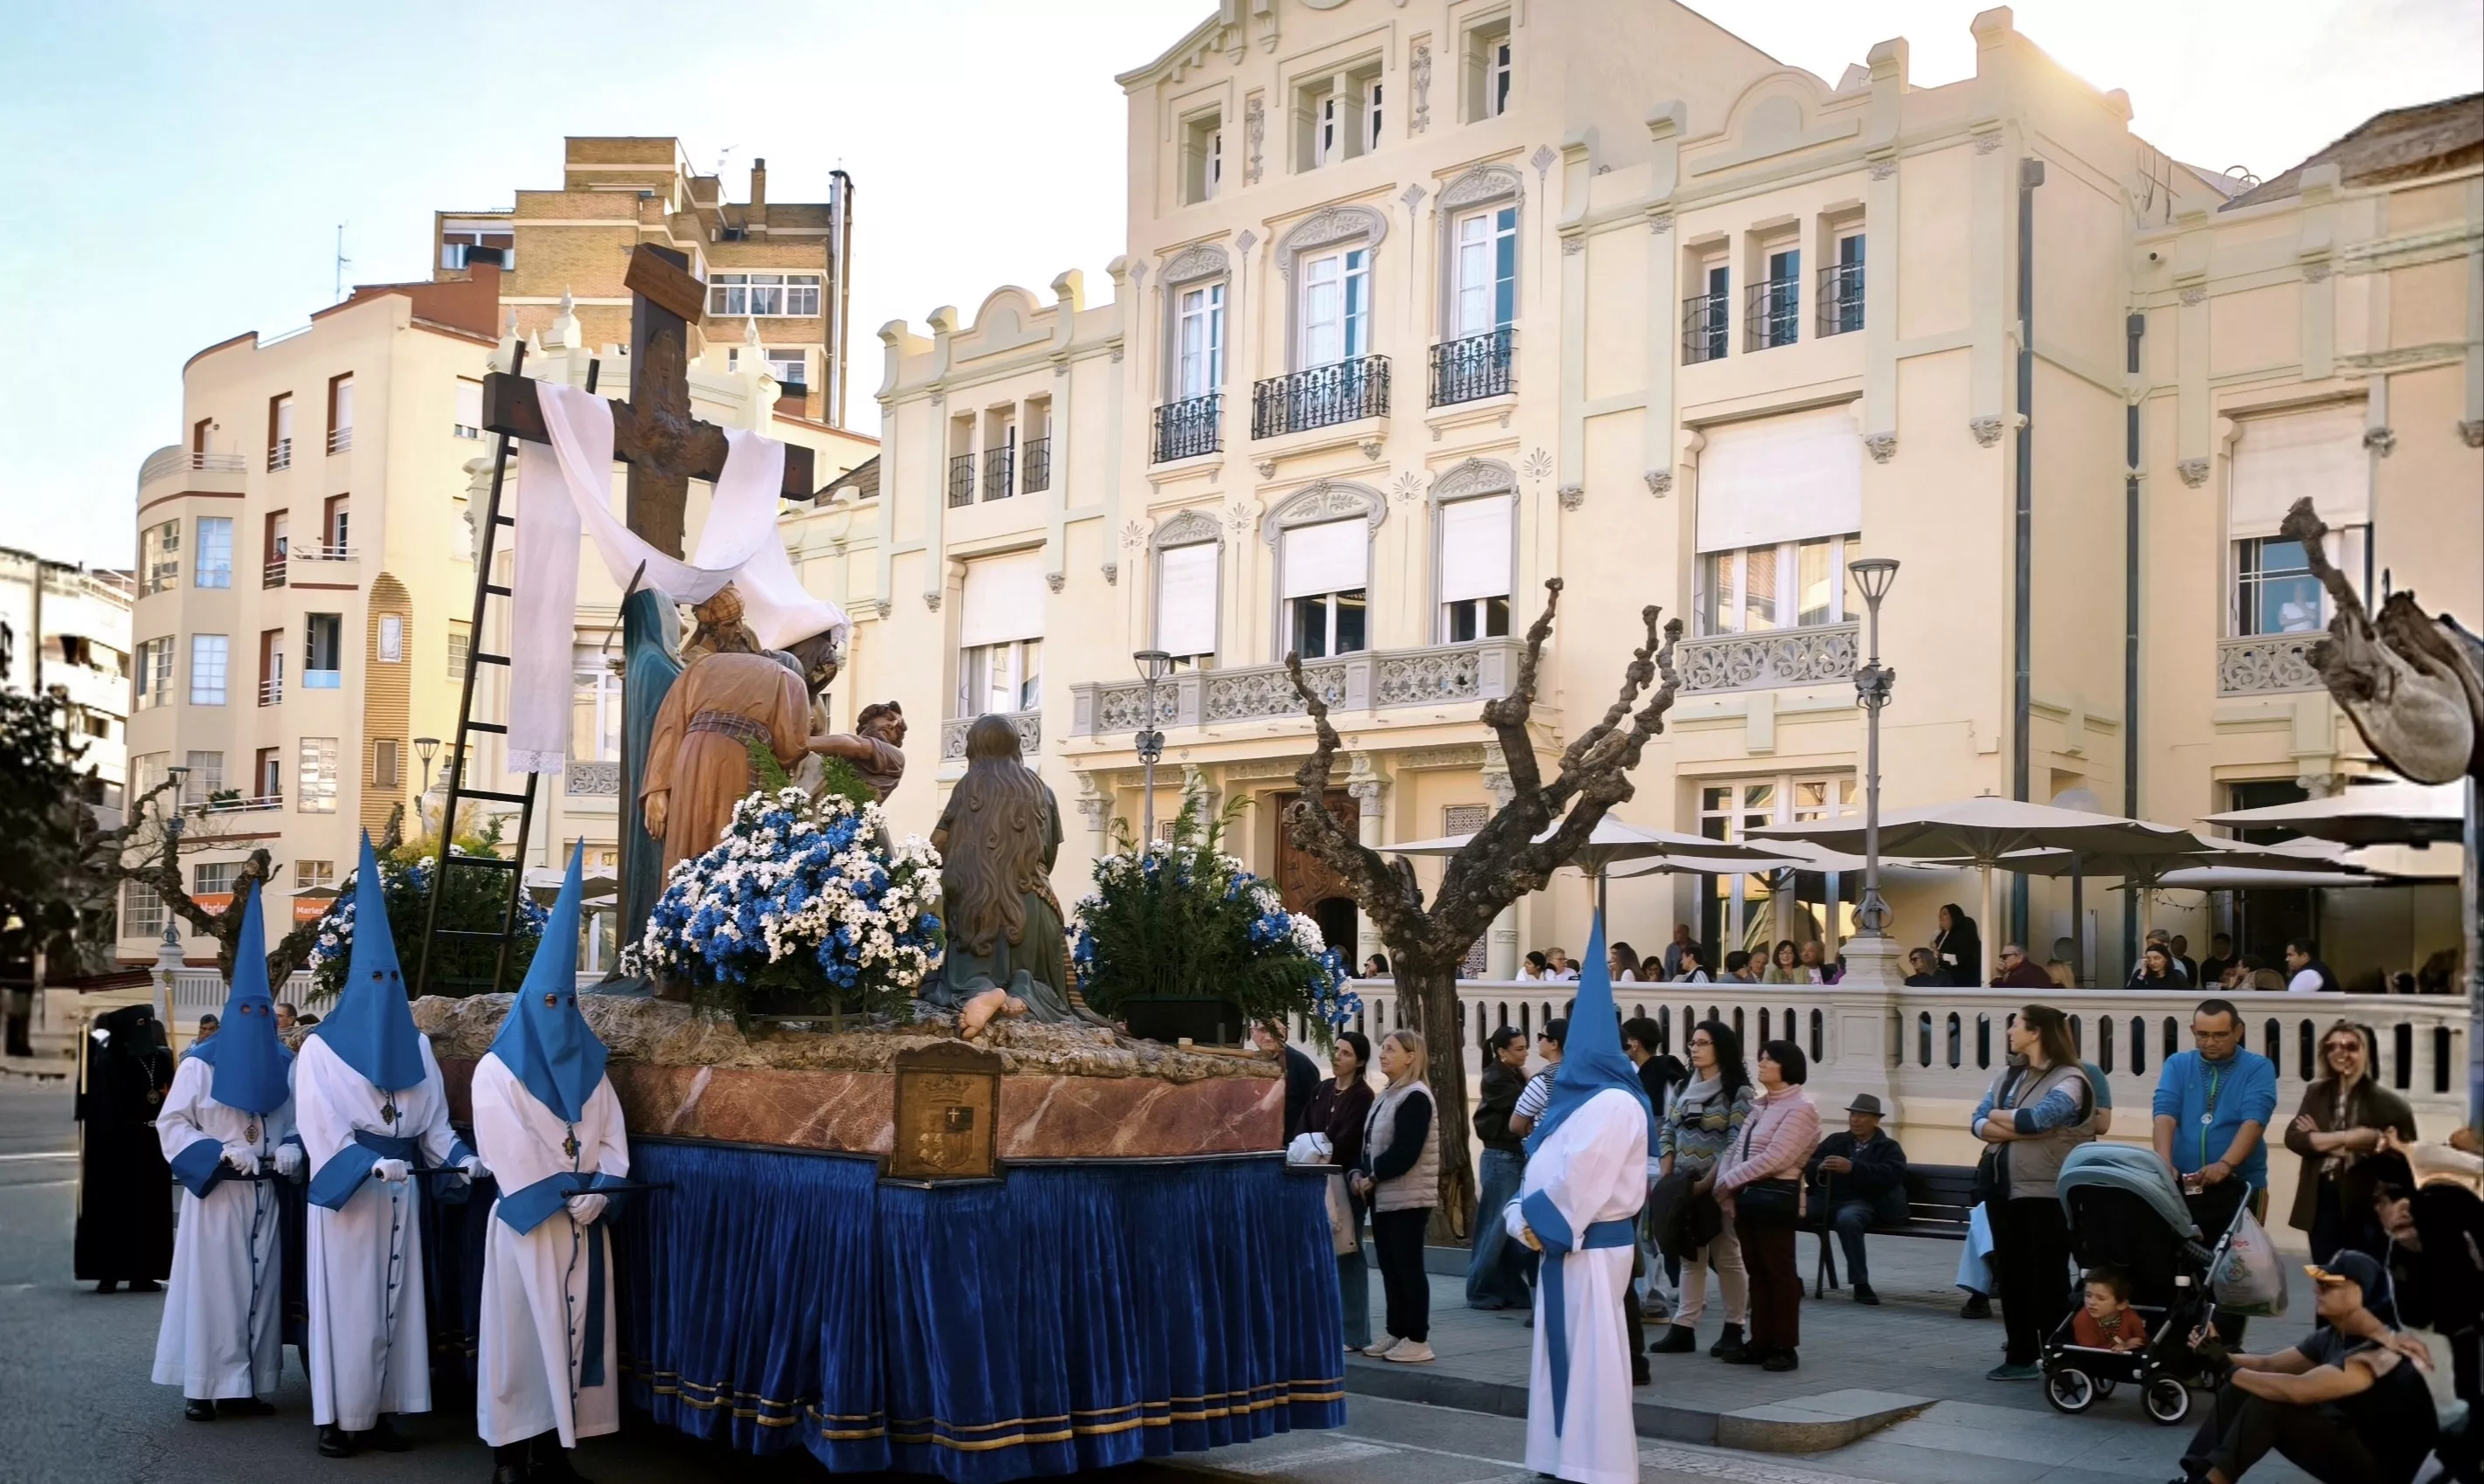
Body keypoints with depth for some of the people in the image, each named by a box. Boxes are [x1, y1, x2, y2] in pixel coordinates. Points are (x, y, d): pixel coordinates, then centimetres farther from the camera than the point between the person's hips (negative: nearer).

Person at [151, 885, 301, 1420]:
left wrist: (292, 1148, -10)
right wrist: (222, 1152, -18)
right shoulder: (201, 1063, -4)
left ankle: (249, 1385, 12)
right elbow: (172, 1125, -6)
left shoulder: (285, 1064, 8)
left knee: (260, 1286, 5)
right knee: (212, 1285, -3)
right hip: (215, 1194, -4)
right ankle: (203, 1387, 3)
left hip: (264, 1194, 4)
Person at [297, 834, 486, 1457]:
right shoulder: (321, 1050, -4)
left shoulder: (416, 1047, 11)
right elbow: (320, 1125, -13)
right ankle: (338, 1419, 3)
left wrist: (461, 1157, -8)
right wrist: (372, 1164, -26)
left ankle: (379, 1413, 11)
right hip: (346, 1192, -5)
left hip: (400, 1192, 5)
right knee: (347, 1302, -3)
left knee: (393, 1300, 5)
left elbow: (433, 1120, 9)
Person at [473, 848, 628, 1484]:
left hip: (584, 1221, 4)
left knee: (576, 1329, 3)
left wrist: (596, 1193, -9)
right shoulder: (497, 1070, -2)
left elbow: (612, 1137, 6)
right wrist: (559, 1199, -11)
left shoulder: (589, 1067, 12)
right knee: (523, 1332, -3)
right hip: (526, 1220, -4)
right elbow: (506, 1151, -9)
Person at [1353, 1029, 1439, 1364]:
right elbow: (1369, 1143, 17)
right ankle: (1396, 1333, 18)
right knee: (1389, 1267, 11)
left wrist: (1373, 1178, -12)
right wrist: (1360, 1173, 0)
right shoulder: (1385, 1097, 15)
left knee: (1408, 1267, -5)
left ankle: (1418, 1340, 1)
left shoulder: (1415, 1097, -13)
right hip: (1384, 1197, 9)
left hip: (1408, 1198, -9)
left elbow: (1404, 1152, -20)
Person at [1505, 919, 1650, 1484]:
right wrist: (1523, 1216, 0)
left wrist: (1538, 1221, -11)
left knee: (1591, 1354, -5)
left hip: (1590, 1246, -9)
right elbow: (1544, 1168, 13)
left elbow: (1580, 1181, -20)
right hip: (1562, 1241, 9)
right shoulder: (1576, 1096, 13)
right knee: (1566, 1351, 13)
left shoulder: (1613, 1103, -16)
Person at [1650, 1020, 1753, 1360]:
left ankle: (1733, 1330, 11)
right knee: (1690, 1257, 8)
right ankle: (1683, 1328, 9)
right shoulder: (1685, 1088, 11)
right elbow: (1668, 1131, 11)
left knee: (1727, 1257, 2)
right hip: (1685, 1185, 6)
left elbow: (1738, 1143, -15)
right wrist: (1665, 1178, 1)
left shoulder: (1738, 1091, -8)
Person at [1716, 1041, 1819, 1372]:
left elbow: (1774, 1158, -19)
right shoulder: (1760, 1105, 16)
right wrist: (1727, 1189, -4)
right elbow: (1736, 1148, 11)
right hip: (1748, 1196, 8)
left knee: (1779, 1272, -1)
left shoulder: (1800, 1107, -10)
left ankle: (1784, 1347, 6)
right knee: (1757, 1272, 11)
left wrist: (1728, 1181, -14)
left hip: (1776, 1197, -8)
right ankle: (1761, 1342, 17)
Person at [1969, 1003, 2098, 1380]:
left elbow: (2035, 1119, -24)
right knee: (2010, 1276, 10)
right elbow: (1978, 1124, 3)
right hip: (2004, 1189, 7)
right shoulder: (2007, 1076, 12)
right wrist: (2019, 1130, -14)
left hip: (2046, 1194, -7)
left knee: (2048, 1280, -1)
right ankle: (2020, 1357, 19)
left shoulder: (2069, 1080, -10)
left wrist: (1999, 1117, -5)